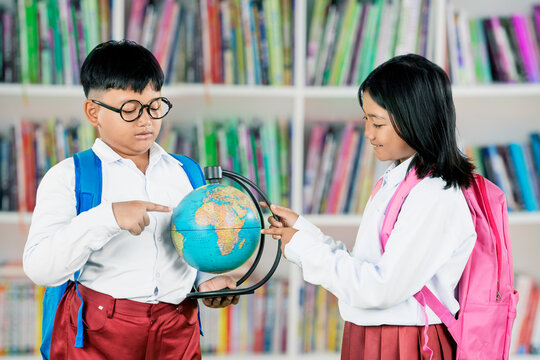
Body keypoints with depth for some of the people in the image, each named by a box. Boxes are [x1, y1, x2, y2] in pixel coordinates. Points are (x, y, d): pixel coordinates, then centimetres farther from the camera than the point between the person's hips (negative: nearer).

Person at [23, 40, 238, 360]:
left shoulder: (186, 174, 11)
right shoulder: (68, 177, -3)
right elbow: (40, 269, -16)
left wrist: (208, 278, -1)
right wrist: (108, 217, -27)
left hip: (177, 333, 4)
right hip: (96, 334, -3)